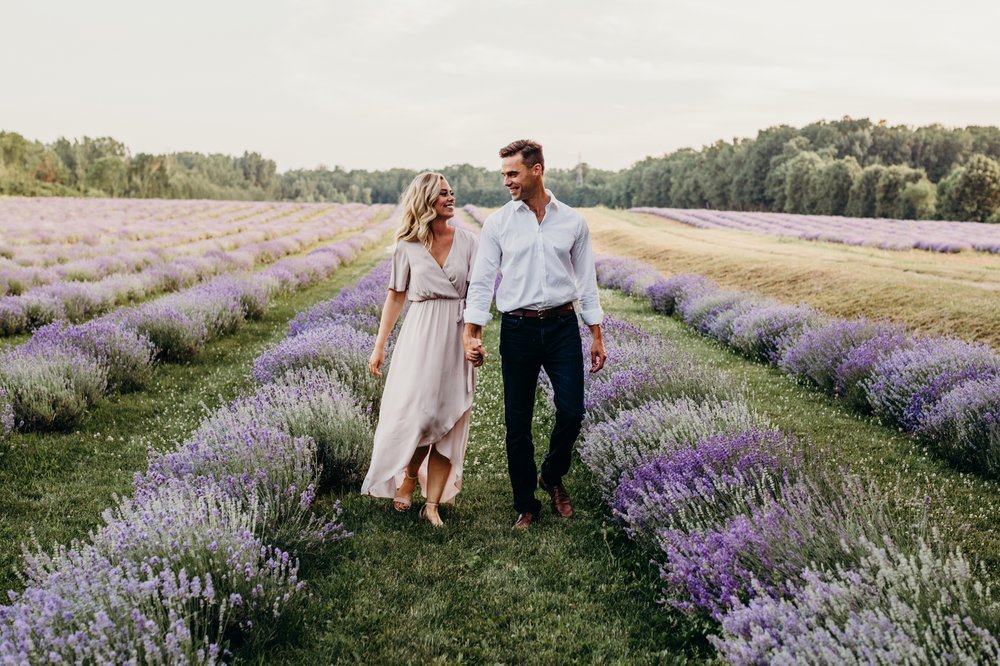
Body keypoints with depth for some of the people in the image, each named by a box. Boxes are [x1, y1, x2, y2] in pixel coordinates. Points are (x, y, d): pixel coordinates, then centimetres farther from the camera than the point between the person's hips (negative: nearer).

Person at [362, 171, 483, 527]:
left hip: (457, 337, 2)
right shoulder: (407, 247, 1)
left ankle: (433, 503, 13)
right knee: (418, 413, -6)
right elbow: (395, 297, 6)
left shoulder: (467, 241, 3)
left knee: (449, 421, 3)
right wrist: (379, 347, 5)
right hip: (421, 336, -1)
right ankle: (408, 478, 24)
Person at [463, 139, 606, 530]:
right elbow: (481, 281, 2)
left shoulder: (573, 221, 5)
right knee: (517, 423, 4)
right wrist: (471, 332, -8)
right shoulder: (497, 223, 2)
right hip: (518, 329, 0)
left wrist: (597, 336, 7)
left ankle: (553, 477, 27)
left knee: (571, 413, -4)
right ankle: (525, 505, 21)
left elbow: (586, 281, 9)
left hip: (563, 326, 1)